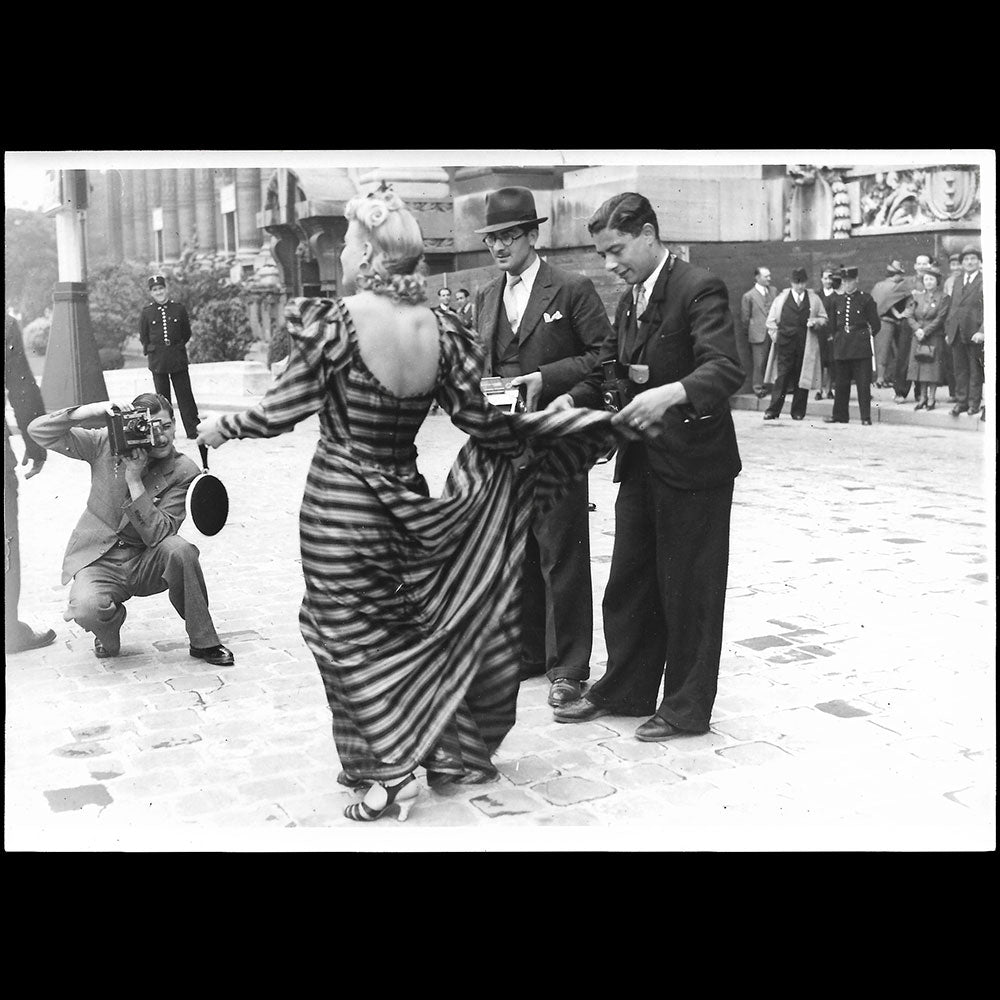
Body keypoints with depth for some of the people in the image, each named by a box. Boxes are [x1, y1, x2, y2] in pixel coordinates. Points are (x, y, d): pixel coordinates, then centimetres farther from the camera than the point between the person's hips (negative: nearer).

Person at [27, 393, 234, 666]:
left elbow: (158, 535, -19)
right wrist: (93, 411, -25)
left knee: (179, 549, -34)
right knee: (86, 608, -33)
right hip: (98, 560, 0)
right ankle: (109, 637, 8)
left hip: (147, 563, 0)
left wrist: (135, 480, -26)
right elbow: (38, 431, -11)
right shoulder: (106, 444, -5)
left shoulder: (184, 471, -10)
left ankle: (203, 643, -15)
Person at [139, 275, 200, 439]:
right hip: (158, 362, 1)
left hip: (178, 359, 0)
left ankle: (193, 430, 1)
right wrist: (151, 350, 7)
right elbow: (143, 337, 12)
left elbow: (187, 333, 11)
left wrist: (178, 347, 8)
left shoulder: (178, 309, 3)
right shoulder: (147, 313, 4)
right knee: (162, 397, 5)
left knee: (185, 395, -1)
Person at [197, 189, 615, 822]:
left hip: (339, 504, -4)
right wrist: (533, 435, 18)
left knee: (354, 635, 9)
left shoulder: (334, 322, -15)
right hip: (406, 503, 5)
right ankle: (454, 751, 29)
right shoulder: (441, 330, -3)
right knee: (417, 627, 19)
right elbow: (482, 424, 0)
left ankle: (389, 773, 11)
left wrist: (224, 427, 8)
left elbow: (279, 414, -11)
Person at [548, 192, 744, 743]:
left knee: (688, 589, 4)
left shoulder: (699, 289, -15)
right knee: (628, 583, 15)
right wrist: (572, 398, -4)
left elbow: (726, 370, -27)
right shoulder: (628, 301, 12)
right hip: (642, 463, 8)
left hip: (693, 465, -8)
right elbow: (607, 372, 16)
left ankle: (687, 707, 19)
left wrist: (670, 394, -44)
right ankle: (623, 690, 30)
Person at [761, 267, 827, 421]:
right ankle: (773, 410, -4)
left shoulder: (814, 299, 9)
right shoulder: (781, 299, 8)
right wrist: (776, 336, -1)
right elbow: (771, 320, 11)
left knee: (802, 378, 2)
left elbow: (824, 319, 15)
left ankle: (798, 412, 9)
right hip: (785, 344, -1)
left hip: (806, 345, 1)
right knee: (782, 377, -6)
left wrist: (815, 322, -6)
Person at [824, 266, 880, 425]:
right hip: (841, 346, 4)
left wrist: (867, 335, 6)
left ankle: (866, 417, 0)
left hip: (861, 346, -4)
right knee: (841, 383, 8)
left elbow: (875, 323, 2)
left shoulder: (866, 299, -1)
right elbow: (833, 324, 19)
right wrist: (838, 337, 12)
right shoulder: (838, 300, 11)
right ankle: (840, 415, 17)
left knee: (863, 383, -4)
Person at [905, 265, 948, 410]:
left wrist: (926, 331, -14)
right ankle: (922, 397, 10)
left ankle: (931, 398, -1)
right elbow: (910, 316, 7)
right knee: (919, 365, 3)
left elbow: (940, 318, -9)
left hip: (934, 337, -4)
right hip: (918, 337, 4)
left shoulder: (942, 298, -2)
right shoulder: (918, 296, 11)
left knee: (932, 366, -5)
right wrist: (917, 329, -10)